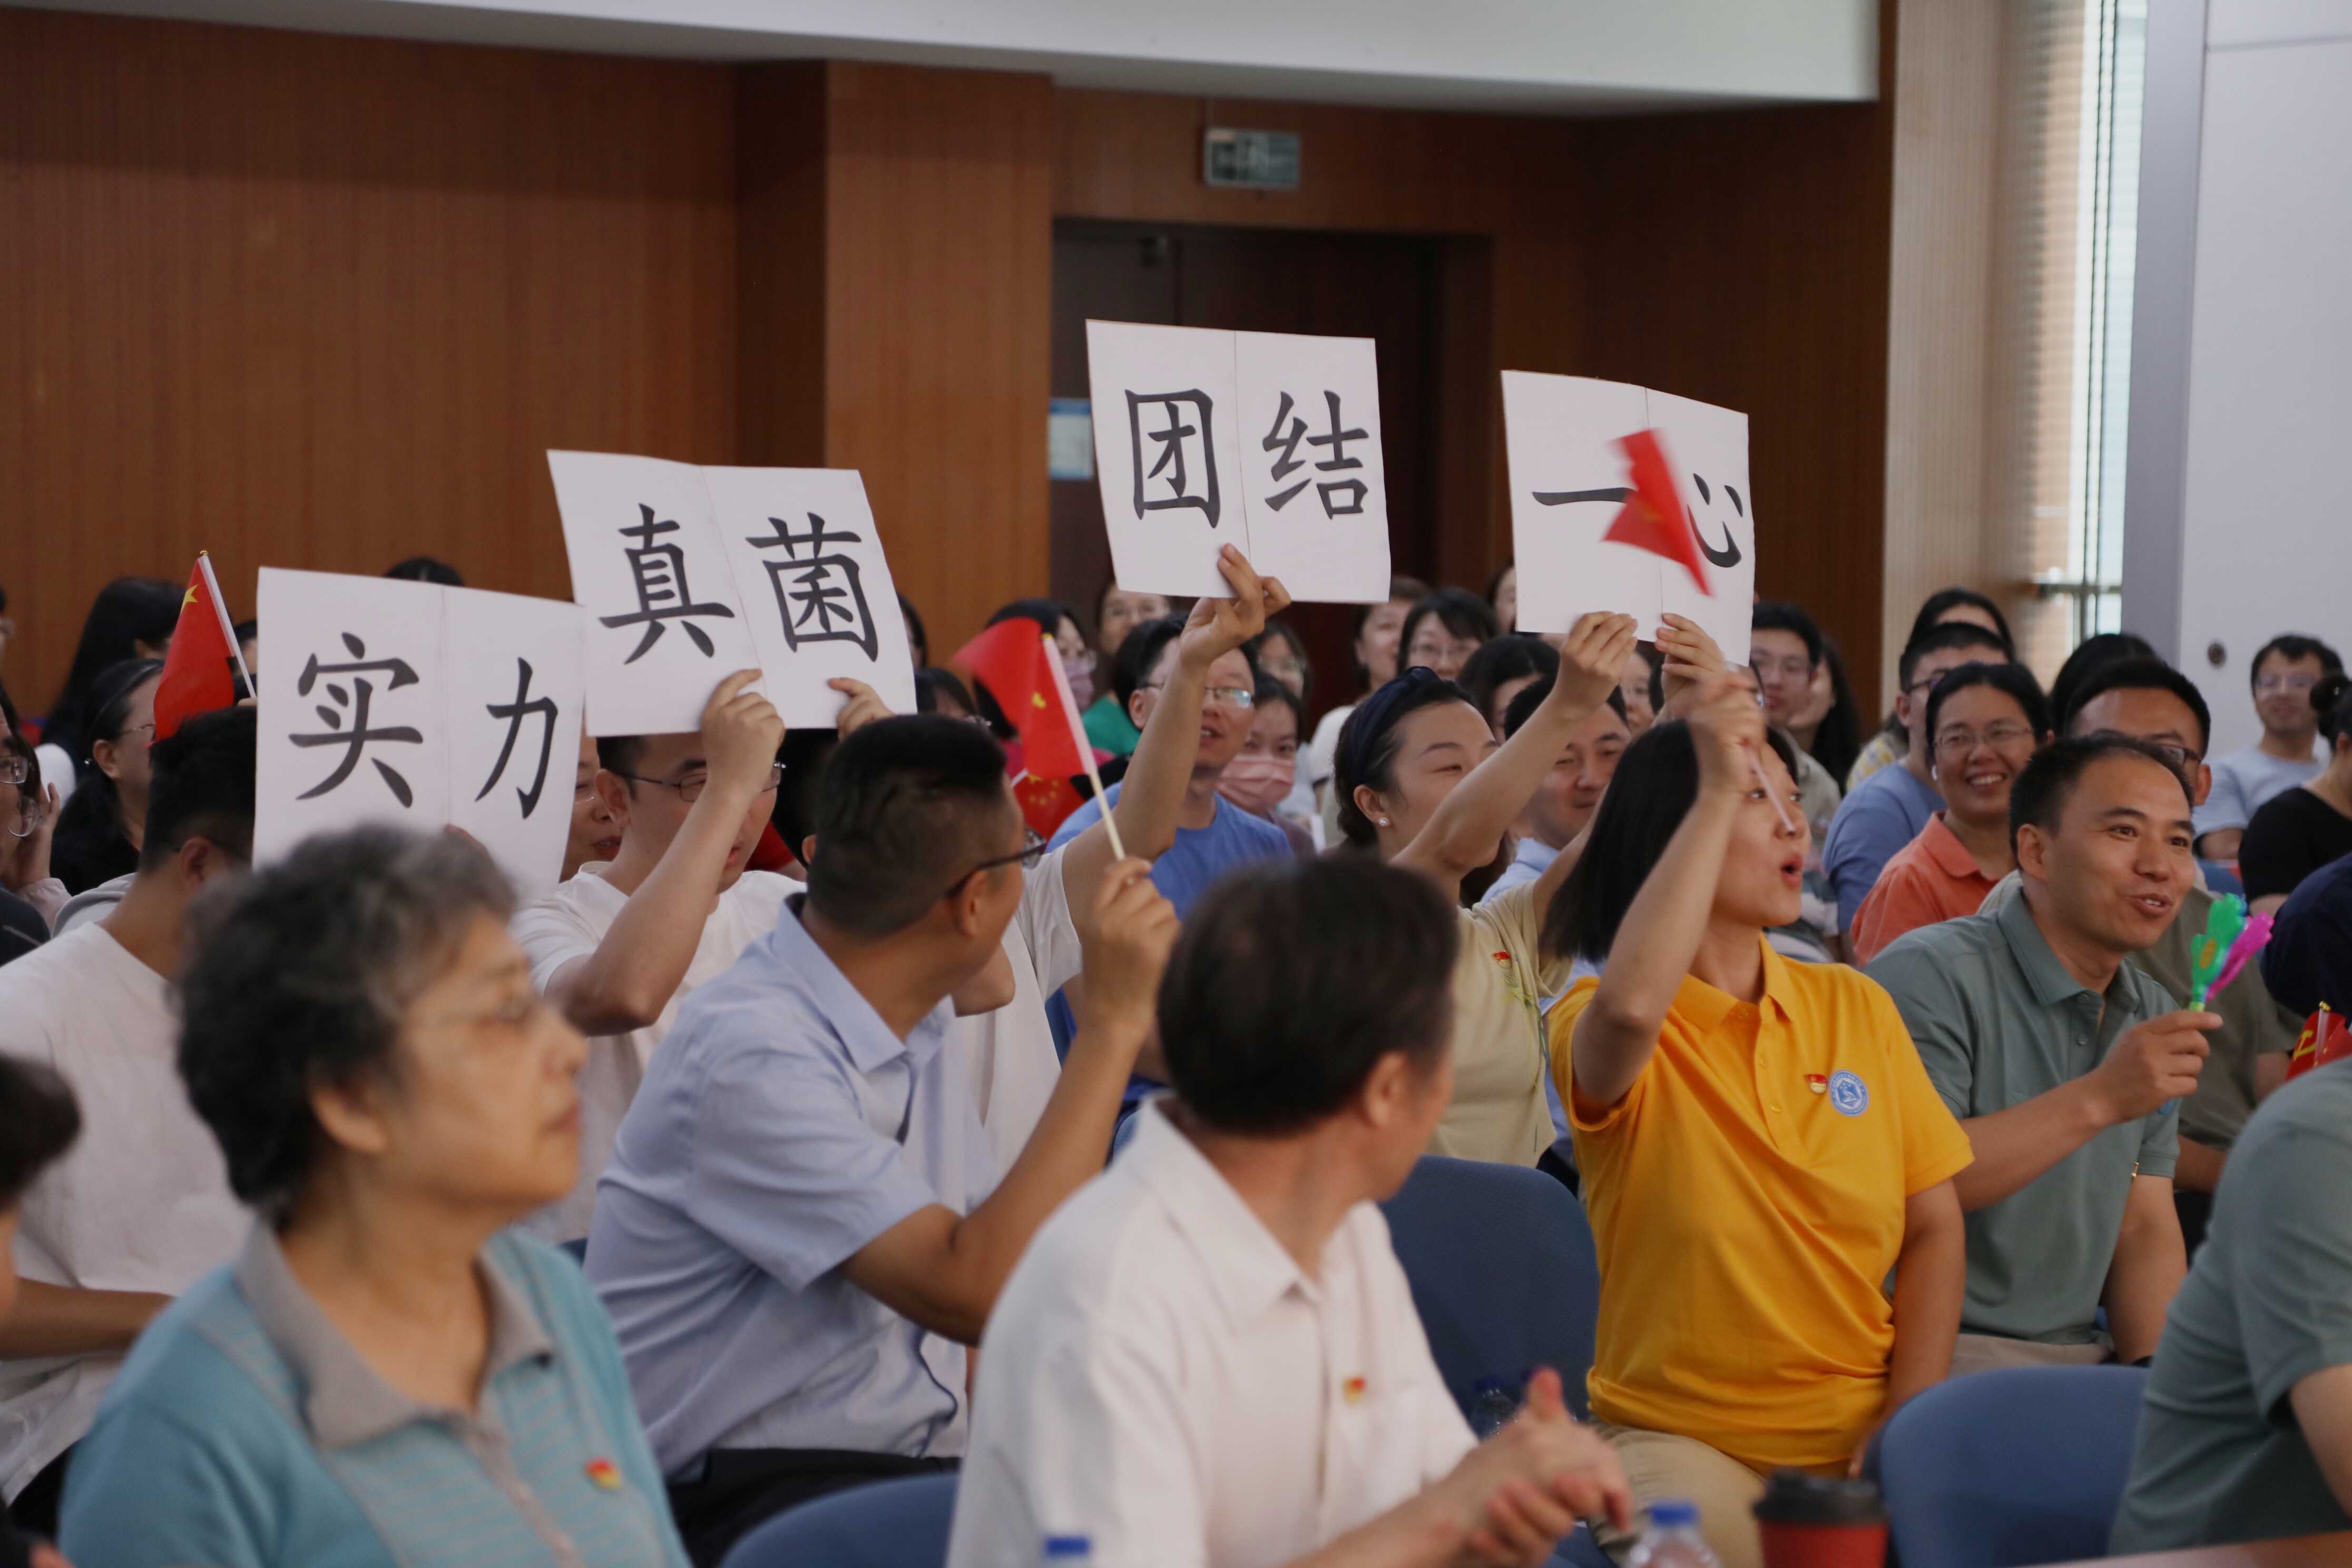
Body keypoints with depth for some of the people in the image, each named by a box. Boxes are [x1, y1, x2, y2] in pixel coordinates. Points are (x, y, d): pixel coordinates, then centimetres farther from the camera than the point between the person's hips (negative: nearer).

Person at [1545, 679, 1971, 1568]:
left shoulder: (1853, 1007, 10)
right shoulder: (1595, 1023, -5)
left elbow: (1933, 1229, 10)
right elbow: (1631, 1007, -32)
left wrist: (1908, 1423, -6)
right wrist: (1719, 792, -25)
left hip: (1857, 1435, 4)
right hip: (1680, 1435, -4)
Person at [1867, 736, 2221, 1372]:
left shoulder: (2153, 1019, 16)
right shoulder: (1931, 977, -11)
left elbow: (2146, 1230, 13)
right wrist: (2096, 1099, -23)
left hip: (2082, 1356, 7)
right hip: (1938, 1356, -7)